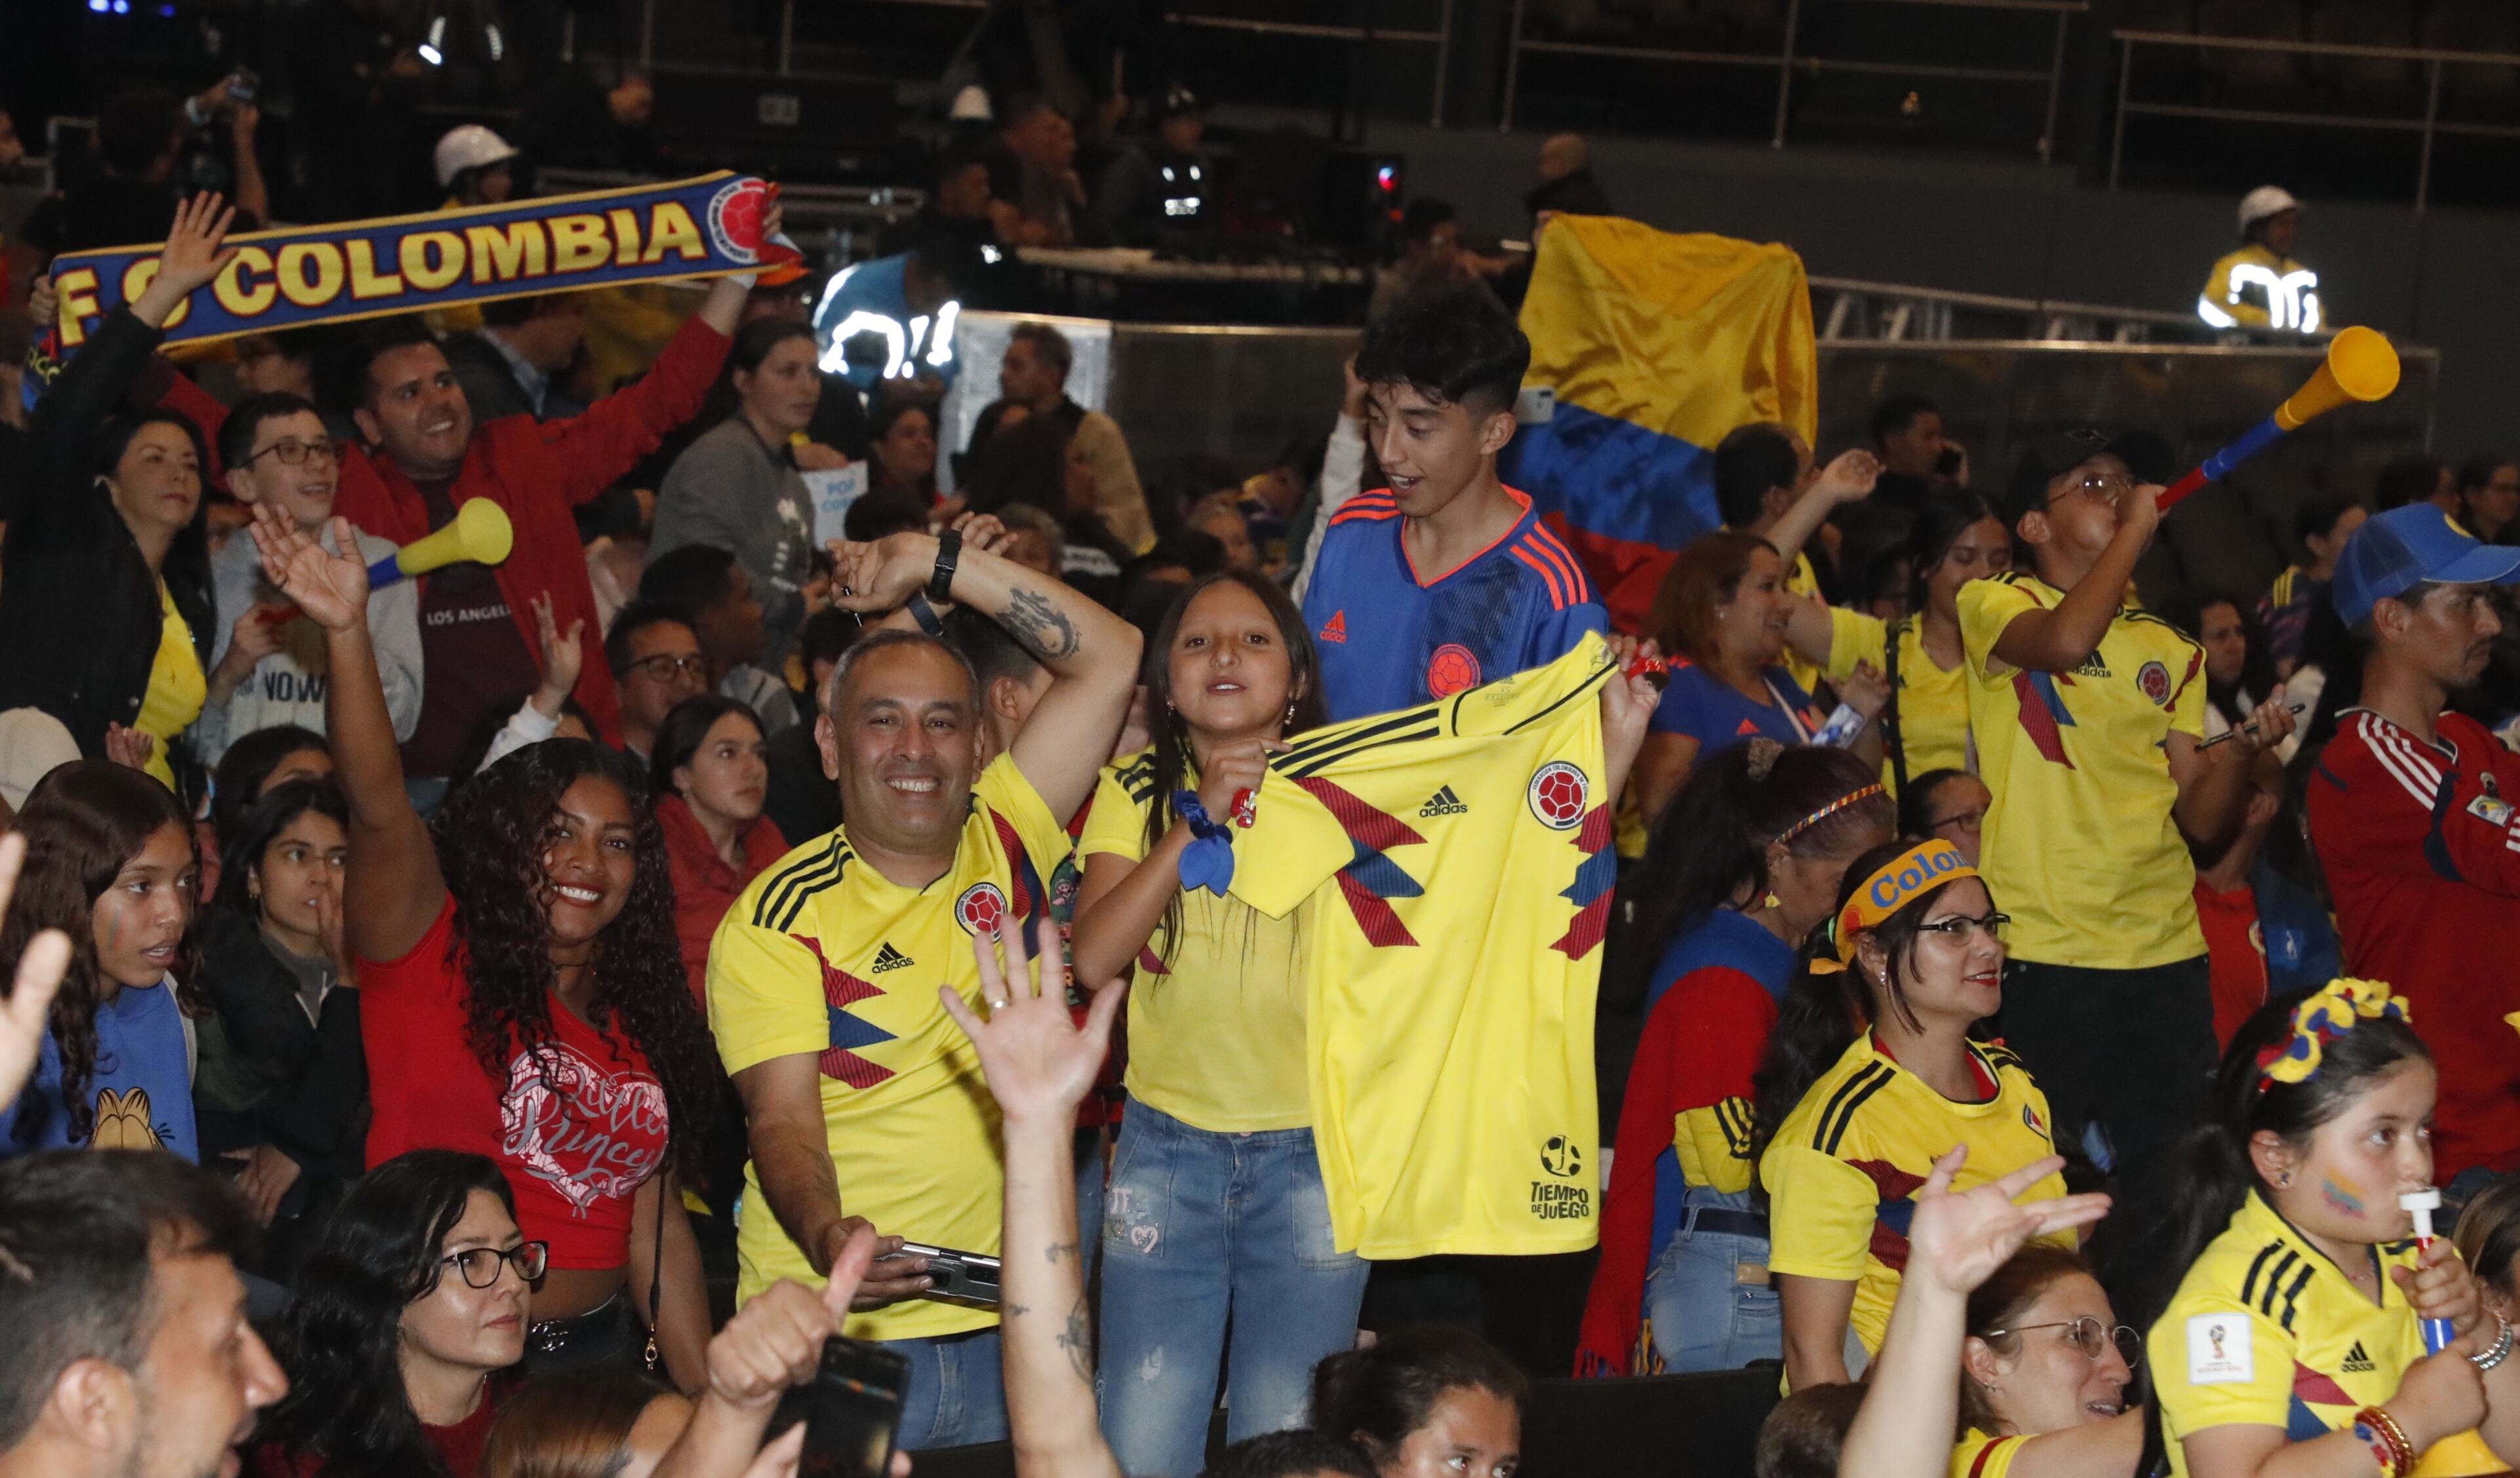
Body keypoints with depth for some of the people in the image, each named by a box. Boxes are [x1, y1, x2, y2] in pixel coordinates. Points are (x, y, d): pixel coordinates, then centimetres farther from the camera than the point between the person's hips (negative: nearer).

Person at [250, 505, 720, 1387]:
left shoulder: (641, 1018, 12)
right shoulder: (434, 952, -2)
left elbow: (656, 1232, 15)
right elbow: (381, 810, -20)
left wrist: (708, 1403, 9)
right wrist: (348, 634, -34)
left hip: (596, 1353, 5)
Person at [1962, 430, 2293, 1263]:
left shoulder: (2169, 650, 17)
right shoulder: (1995, 606, 1)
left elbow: (2200, 815, 11)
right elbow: (2066, 641, -24)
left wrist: (2245, 753, -8)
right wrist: (2136, 530, -12)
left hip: (2165, 948, 5)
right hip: (2043, 946, -5)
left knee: (2170, 1183, 5)